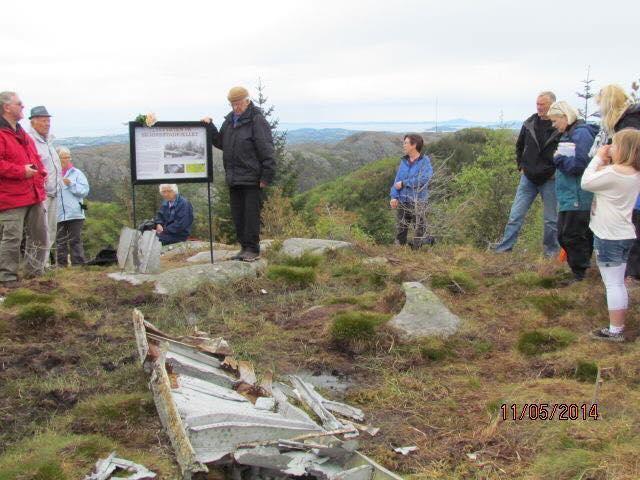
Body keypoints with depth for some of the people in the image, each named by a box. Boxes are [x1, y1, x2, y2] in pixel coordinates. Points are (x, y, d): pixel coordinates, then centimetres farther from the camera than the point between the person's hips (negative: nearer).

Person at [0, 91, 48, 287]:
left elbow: (36, 159, 28)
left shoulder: (23, 135, 19)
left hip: (34, 196, 9)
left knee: (39, 236, 14)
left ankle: (34, 272, 26)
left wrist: (41, 173, 11)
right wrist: (21, 171, -20)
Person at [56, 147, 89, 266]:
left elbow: (85, 190, -2)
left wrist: (71, 184, -11)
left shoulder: (77, 173, 7)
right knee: (60, 242, 7)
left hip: (75, 214, -1)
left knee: (75, 241, 1)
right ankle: (61, 264, 13)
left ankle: (78, 264, 4)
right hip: (58, 215, 2)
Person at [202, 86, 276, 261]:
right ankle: (244, 247, 21)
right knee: (237, 215, 12)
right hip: (233, 178, 8)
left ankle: (253, 249, 5)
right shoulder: (230, 119, 14)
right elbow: (220, 142, 21)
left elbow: (267, 150, -14)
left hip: (252, 179, -8)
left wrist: (266, 176, -17)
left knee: (251, 214, -3)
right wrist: (210, 127, 6)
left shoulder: (257, 120, -10)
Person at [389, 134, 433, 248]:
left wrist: (403, 183, -16)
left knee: (419, 229, 4)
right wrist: (394, 196, -10)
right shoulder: (403, 161, 8)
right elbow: (397, 180, 4)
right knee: (400, 230, 11)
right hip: (402, 201, 5)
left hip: (418, 202, -5)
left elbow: (424, 179, -21)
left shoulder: (425, 161, -7)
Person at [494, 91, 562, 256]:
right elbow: (519, 146, 18)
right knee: (516, 215, 4)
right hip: (528, 178, 4)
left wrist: (558, 170, -7)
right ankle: (504, 247, 10)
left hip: (550, 180, -3)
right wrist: (521, 166, 11)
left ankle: (551, 251, 23)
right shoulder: (529, 124, 2)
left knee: (551, 218, 8)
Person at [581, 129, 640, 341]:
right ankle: (618, 326, 26)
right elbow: (603, 182, 14)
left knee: (613, 284, -4)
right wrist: (605, 164, 3)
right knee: (617, 283, 18)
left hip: (609, 237, -10)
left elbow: (586, 183, -14)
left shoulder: (615, 172, -22)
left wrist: (598, 159, -6)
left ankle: (615, 331, 2)